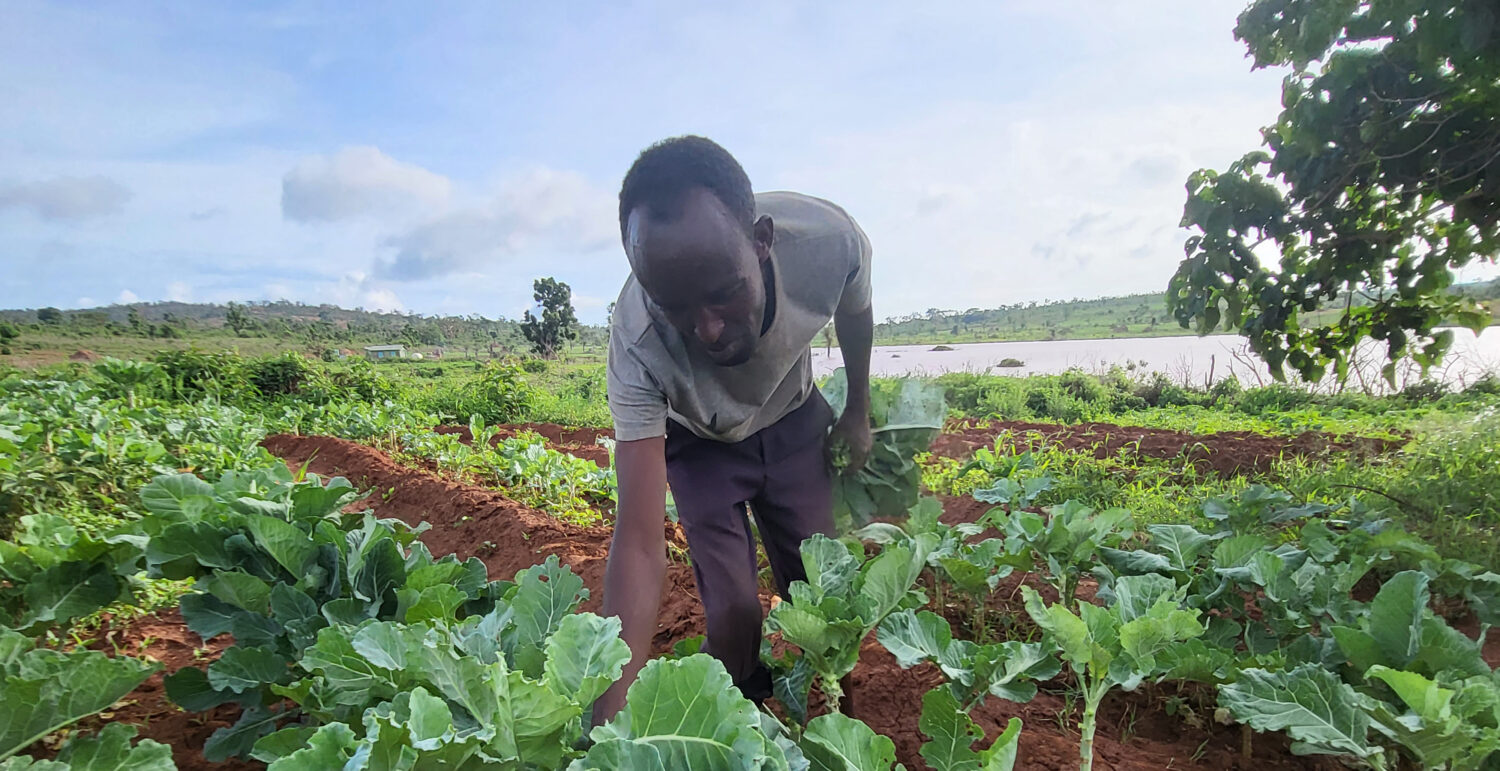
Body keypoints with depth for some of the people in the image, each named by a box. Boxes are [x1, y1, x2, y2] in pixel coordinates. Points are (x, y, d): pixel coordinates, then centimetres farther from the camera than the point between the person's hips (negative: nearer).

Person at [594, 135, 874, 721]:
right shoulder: (638, 343, -41)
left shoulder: (830, 240, -36)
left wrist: (858, 409, 7)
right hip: (701, 443, -2)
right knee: (733, 612, -10)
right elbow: (639, 544, -41)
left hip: (793, 420, 2)